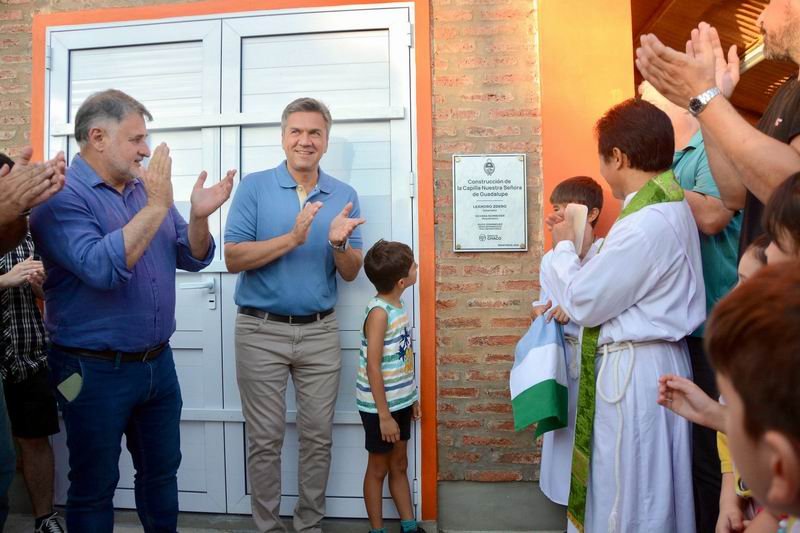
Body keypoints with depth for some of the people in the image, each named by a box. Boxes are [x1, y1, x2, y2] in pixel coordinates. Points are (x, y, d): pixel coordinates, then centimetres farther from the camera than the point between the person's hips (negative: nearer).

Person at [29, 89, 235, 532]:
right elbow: (101, 268, -28)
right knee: (94, 487, 12)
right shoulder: (62, 196, -13)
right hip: (95, 370, -6)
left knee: (162, 470, 20)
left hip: (158, 362, 6)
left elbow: (193, 258, 6)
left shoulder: (146, 187, 7)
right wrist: (156, 207, -25)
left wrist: (198, 215, -13)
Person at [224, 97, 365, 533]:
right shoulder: (254, 187, -2)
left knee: (318, 436, 11)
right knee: (265, 440, 8)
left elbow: (351, 273, 4)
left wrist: (339, 243, -17)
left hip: (320, 332, 3)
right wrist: (292, 239, -20)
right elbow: (233, 259, -10)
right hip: (261, 331, -2)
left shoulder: (344, 196, 5)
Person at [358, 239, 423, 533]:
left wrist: (411, 397, 16)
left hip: (400, 402, 8)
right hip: (380, 407, -8)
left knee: (400, 465, 18)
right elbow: (373, 368, -23)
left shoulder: (397, 305, 3)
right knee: (379, 468, 10)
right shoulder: (379, 312, -22)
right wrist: (383, 415, -21)